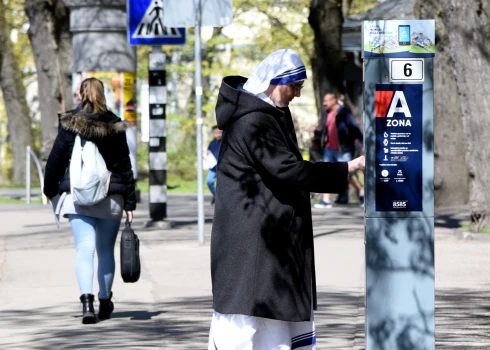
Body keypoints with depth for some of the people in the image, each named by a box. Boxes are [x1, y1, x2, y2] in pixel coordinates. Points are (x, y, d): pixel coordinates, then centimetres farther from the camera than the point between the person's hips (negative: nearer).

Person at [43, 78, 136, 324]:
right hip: (111, 199, 2)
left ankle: (87, 301, -25)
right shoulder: (115, 127, 1)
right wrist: (129, 203, 5)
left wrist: (50, 189, 18)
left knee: (84, 249, -7)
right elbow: (125, 167, 2)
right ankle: (105, 301, 26)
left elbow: (56, 160, 2)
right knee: (106, 250, 15)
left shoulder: (69, 125, -3)